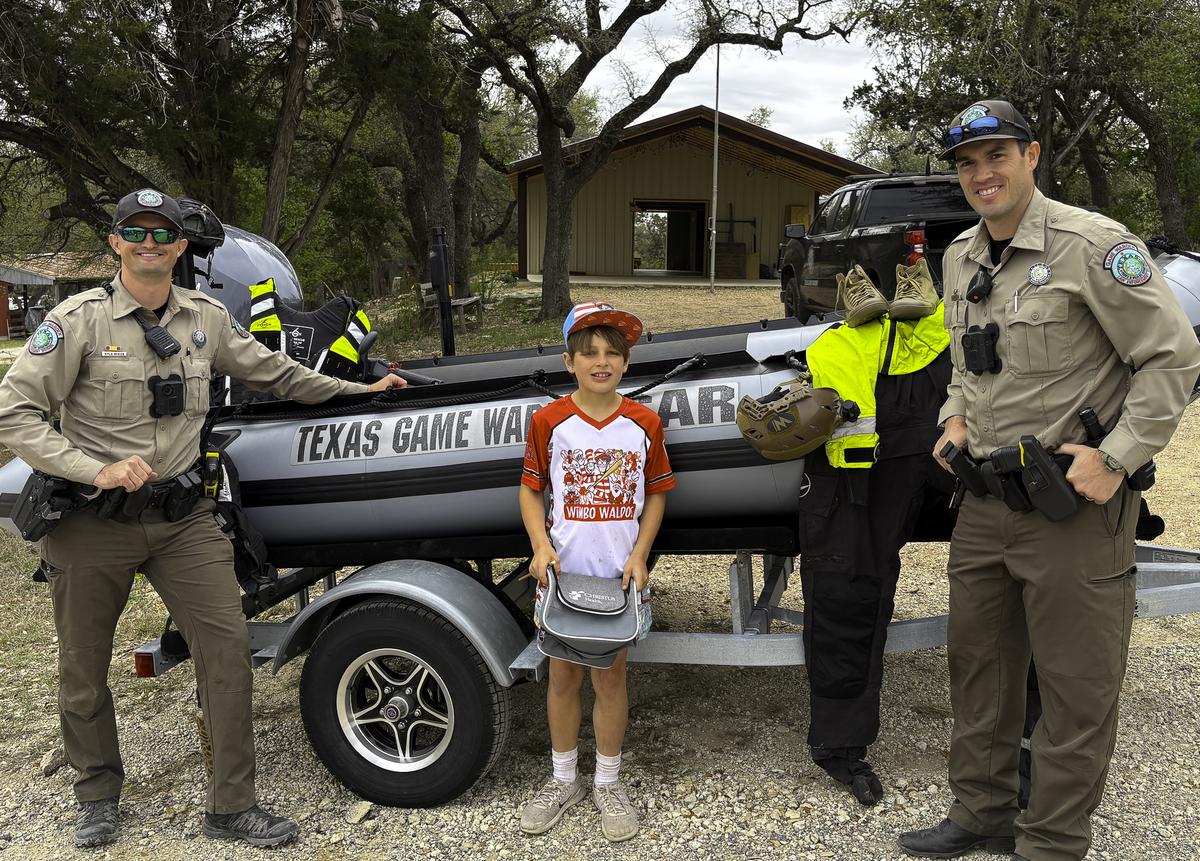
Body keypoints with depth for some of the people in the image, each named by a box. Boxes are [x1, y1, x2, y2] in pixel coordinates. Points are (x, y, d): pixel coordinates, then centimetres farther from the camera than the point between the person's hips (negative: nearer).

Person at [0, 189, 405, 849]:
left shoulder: (206, 318, 5)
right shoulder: (78, 321, -9)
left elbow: (274, 373, 19)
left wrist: (361, 389, 23)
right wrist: (97, 470, -21)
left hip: (182, 516, 3)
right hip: (91, 521, -2)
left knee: (228, 649, -4)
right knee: (84, 670, 11)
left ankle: (231, 807, 11)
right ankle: (98, 795, 36)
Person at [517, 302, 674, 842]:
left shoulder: (644, 424, -2)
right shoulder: (549, 421, -5)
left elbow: (656, 494, 4)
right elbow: (530, 490, 2)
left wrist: (639, 554, -6)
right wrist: (540, 544, -13)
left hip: (618, 574, 0)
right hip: (563, 571, 0)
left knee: (610, 676, 9)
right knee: (563, 676, 12)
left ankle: (608, 783, 27)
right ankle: (564, 781, 30)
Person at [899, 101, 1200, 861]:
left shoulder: (1093, 245, -12)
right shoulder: (960, 259, 10)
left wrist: (1117, 457, -17)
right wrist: (957, 418, 8)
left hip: (1074, 506, -7)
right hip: (983, 503, 8)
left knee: (1076, 690, 4)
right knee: (979, 670, 18)